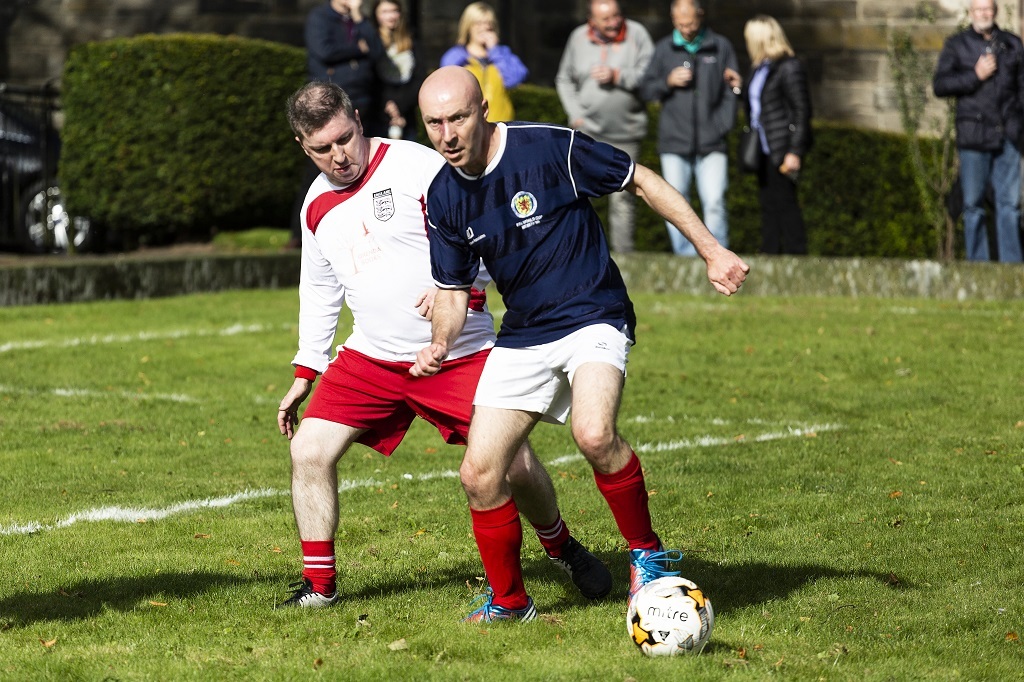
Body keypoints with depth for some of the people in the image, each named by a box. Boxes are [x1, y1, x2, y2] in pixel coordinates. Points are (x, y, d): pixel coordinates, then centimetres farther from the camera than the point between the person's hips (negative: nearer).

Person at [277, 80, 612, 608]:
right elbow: (319, 296, 21)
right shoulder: (316, 207, 8)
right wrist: (304, 376, 18)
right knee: (308, 451, -10)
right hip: (371, 359, 5)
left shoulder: (415, 165, -11)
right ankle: (318, 586, 2)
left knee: (515, 465, -6)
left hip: (459, 353, -5)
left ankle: (562, 548, 24)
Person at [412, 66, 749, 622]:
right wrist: (441, 345, -8)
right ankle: (509, 602, 17)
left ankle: (647, 553, -9)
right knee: (479, 475, -4)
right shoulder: (443, 198, 1)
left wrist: (709, 249, -3)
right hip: (521, 337, 5)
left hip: (593, 320, -5)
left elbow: (641, 181, -4)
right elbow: (453, 288, 13)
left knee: (593, 435, -32)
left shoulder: (551, 148, -15)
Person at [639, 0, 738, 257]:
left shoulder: (721, 47, 7)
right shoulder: (664, 48, 9)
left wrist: (722, 127, -3)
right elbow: (646, 90, 11)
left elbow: (731, 92, 7)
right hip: (674, 143, 1)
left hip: (711, 146, -1)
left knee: (714, 203, -11)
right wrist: (668, 82, -8)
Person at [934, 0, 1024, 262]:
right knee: (973, 204, 0)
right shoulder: (956, 45, 7)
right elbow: (939, 85, -1)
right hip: (974, 135, -2)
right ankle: (978, 263, 5)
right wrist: (975, 76, -10)